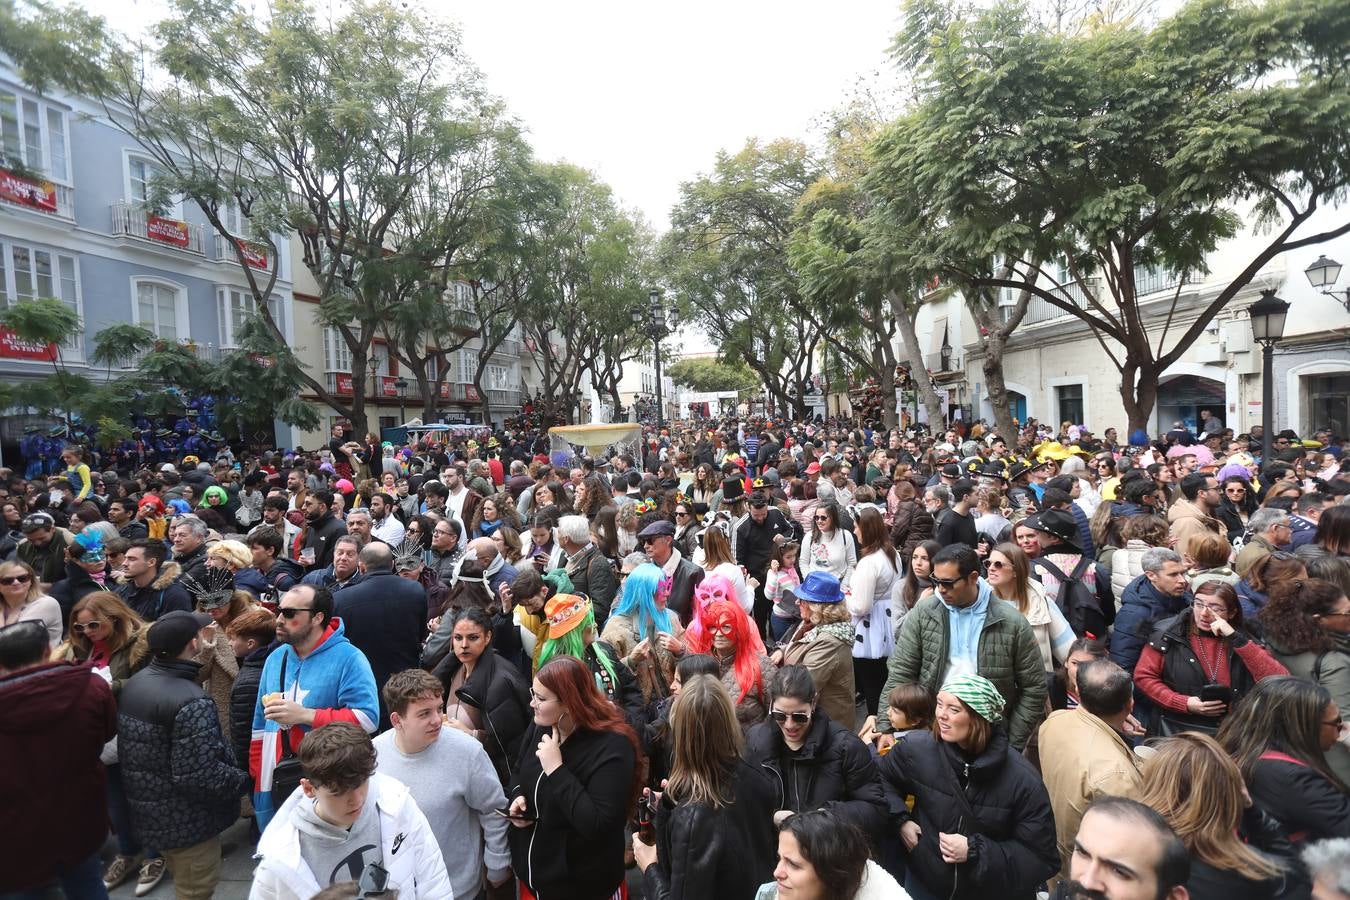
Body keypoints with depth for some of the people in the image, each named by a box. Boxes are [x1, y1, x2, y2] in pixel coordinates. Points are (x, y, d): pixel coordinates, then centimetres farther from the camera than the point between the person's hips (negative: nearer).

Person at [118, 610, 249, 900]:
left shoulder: (134, 683, -2)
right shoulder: (191, 703, -30)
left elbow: (132, 750, 9)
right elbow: (199, 777, -31)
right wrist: (243, 780, -14)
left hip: (147, 810, 9)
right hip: (186, 821, -9)